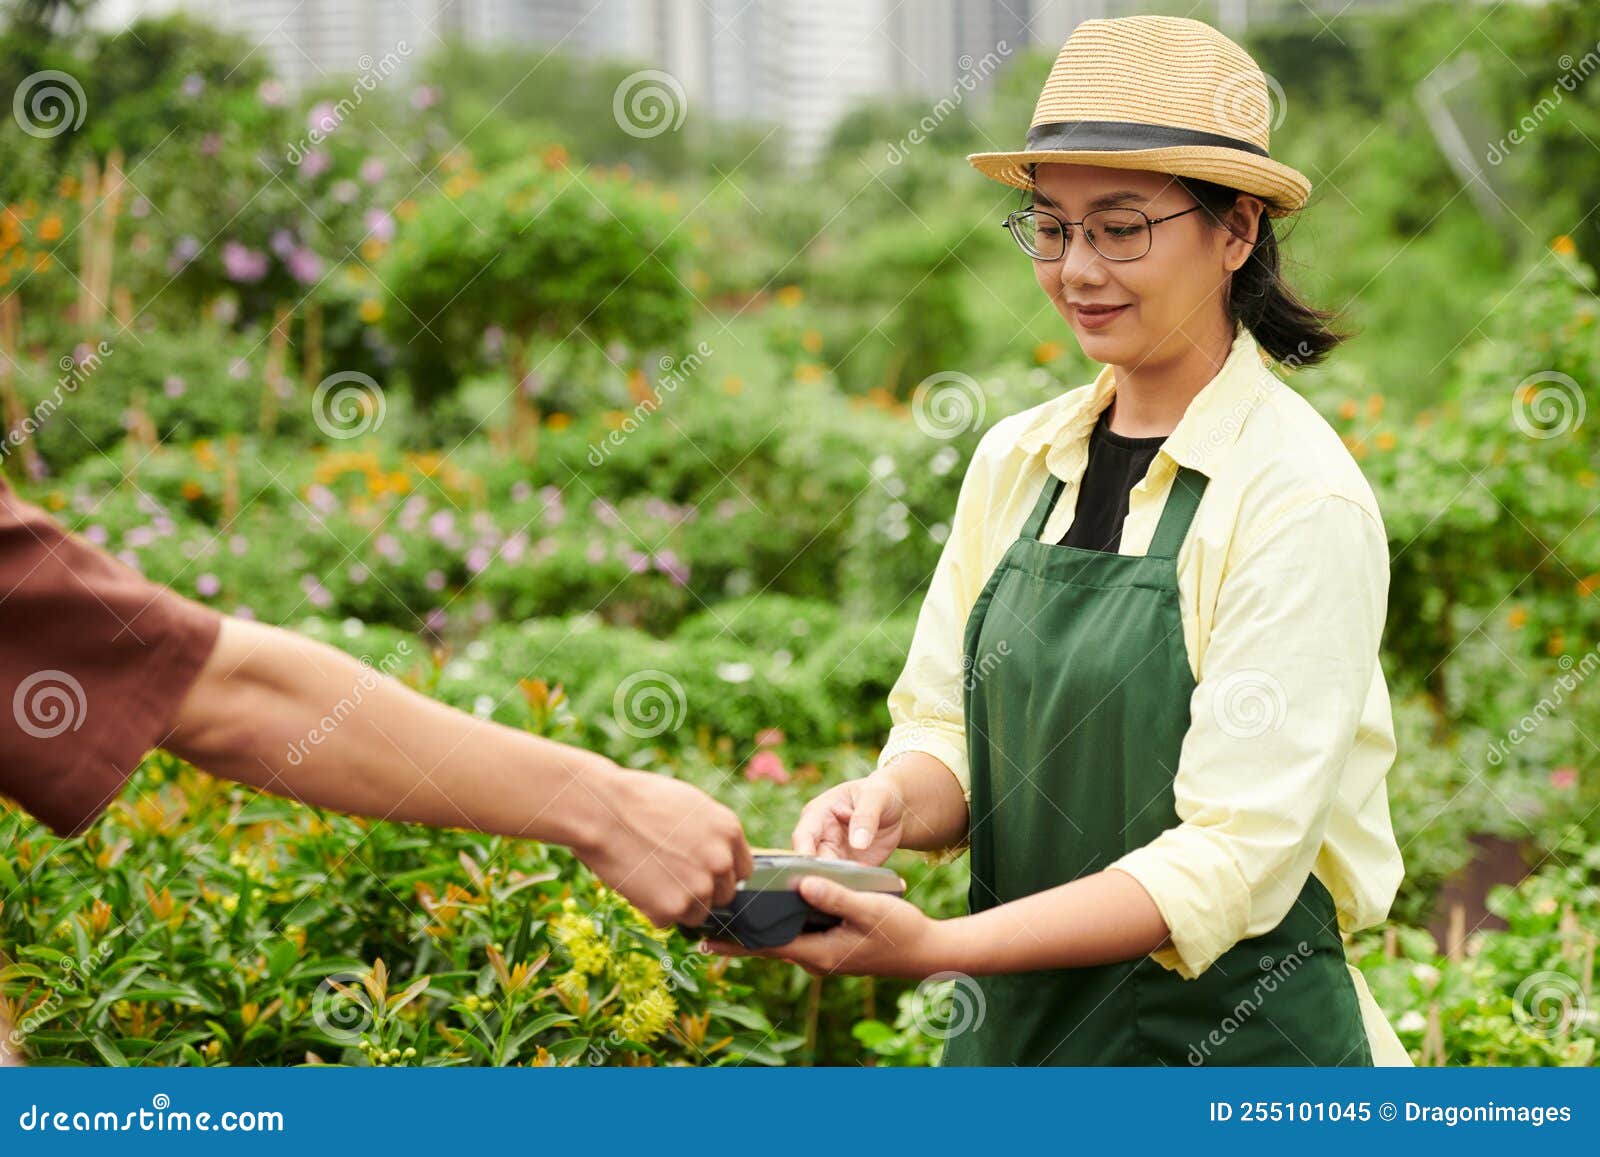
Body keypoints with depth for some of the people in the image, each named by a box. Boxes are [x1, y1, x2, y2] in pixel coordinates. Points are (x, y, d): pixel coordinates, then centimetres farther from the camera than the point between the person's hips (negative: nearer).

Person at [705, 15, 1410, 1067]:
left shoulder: (1300, 496, -15)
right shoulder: (1015, 461, 3)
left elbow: (1235, 856, -20)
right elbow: (948, 730, 5)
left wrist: (934, 946, -27)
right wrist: (893, 799, -18)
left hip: (1232, 1041, -5)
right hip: (1014, 1021, 5)